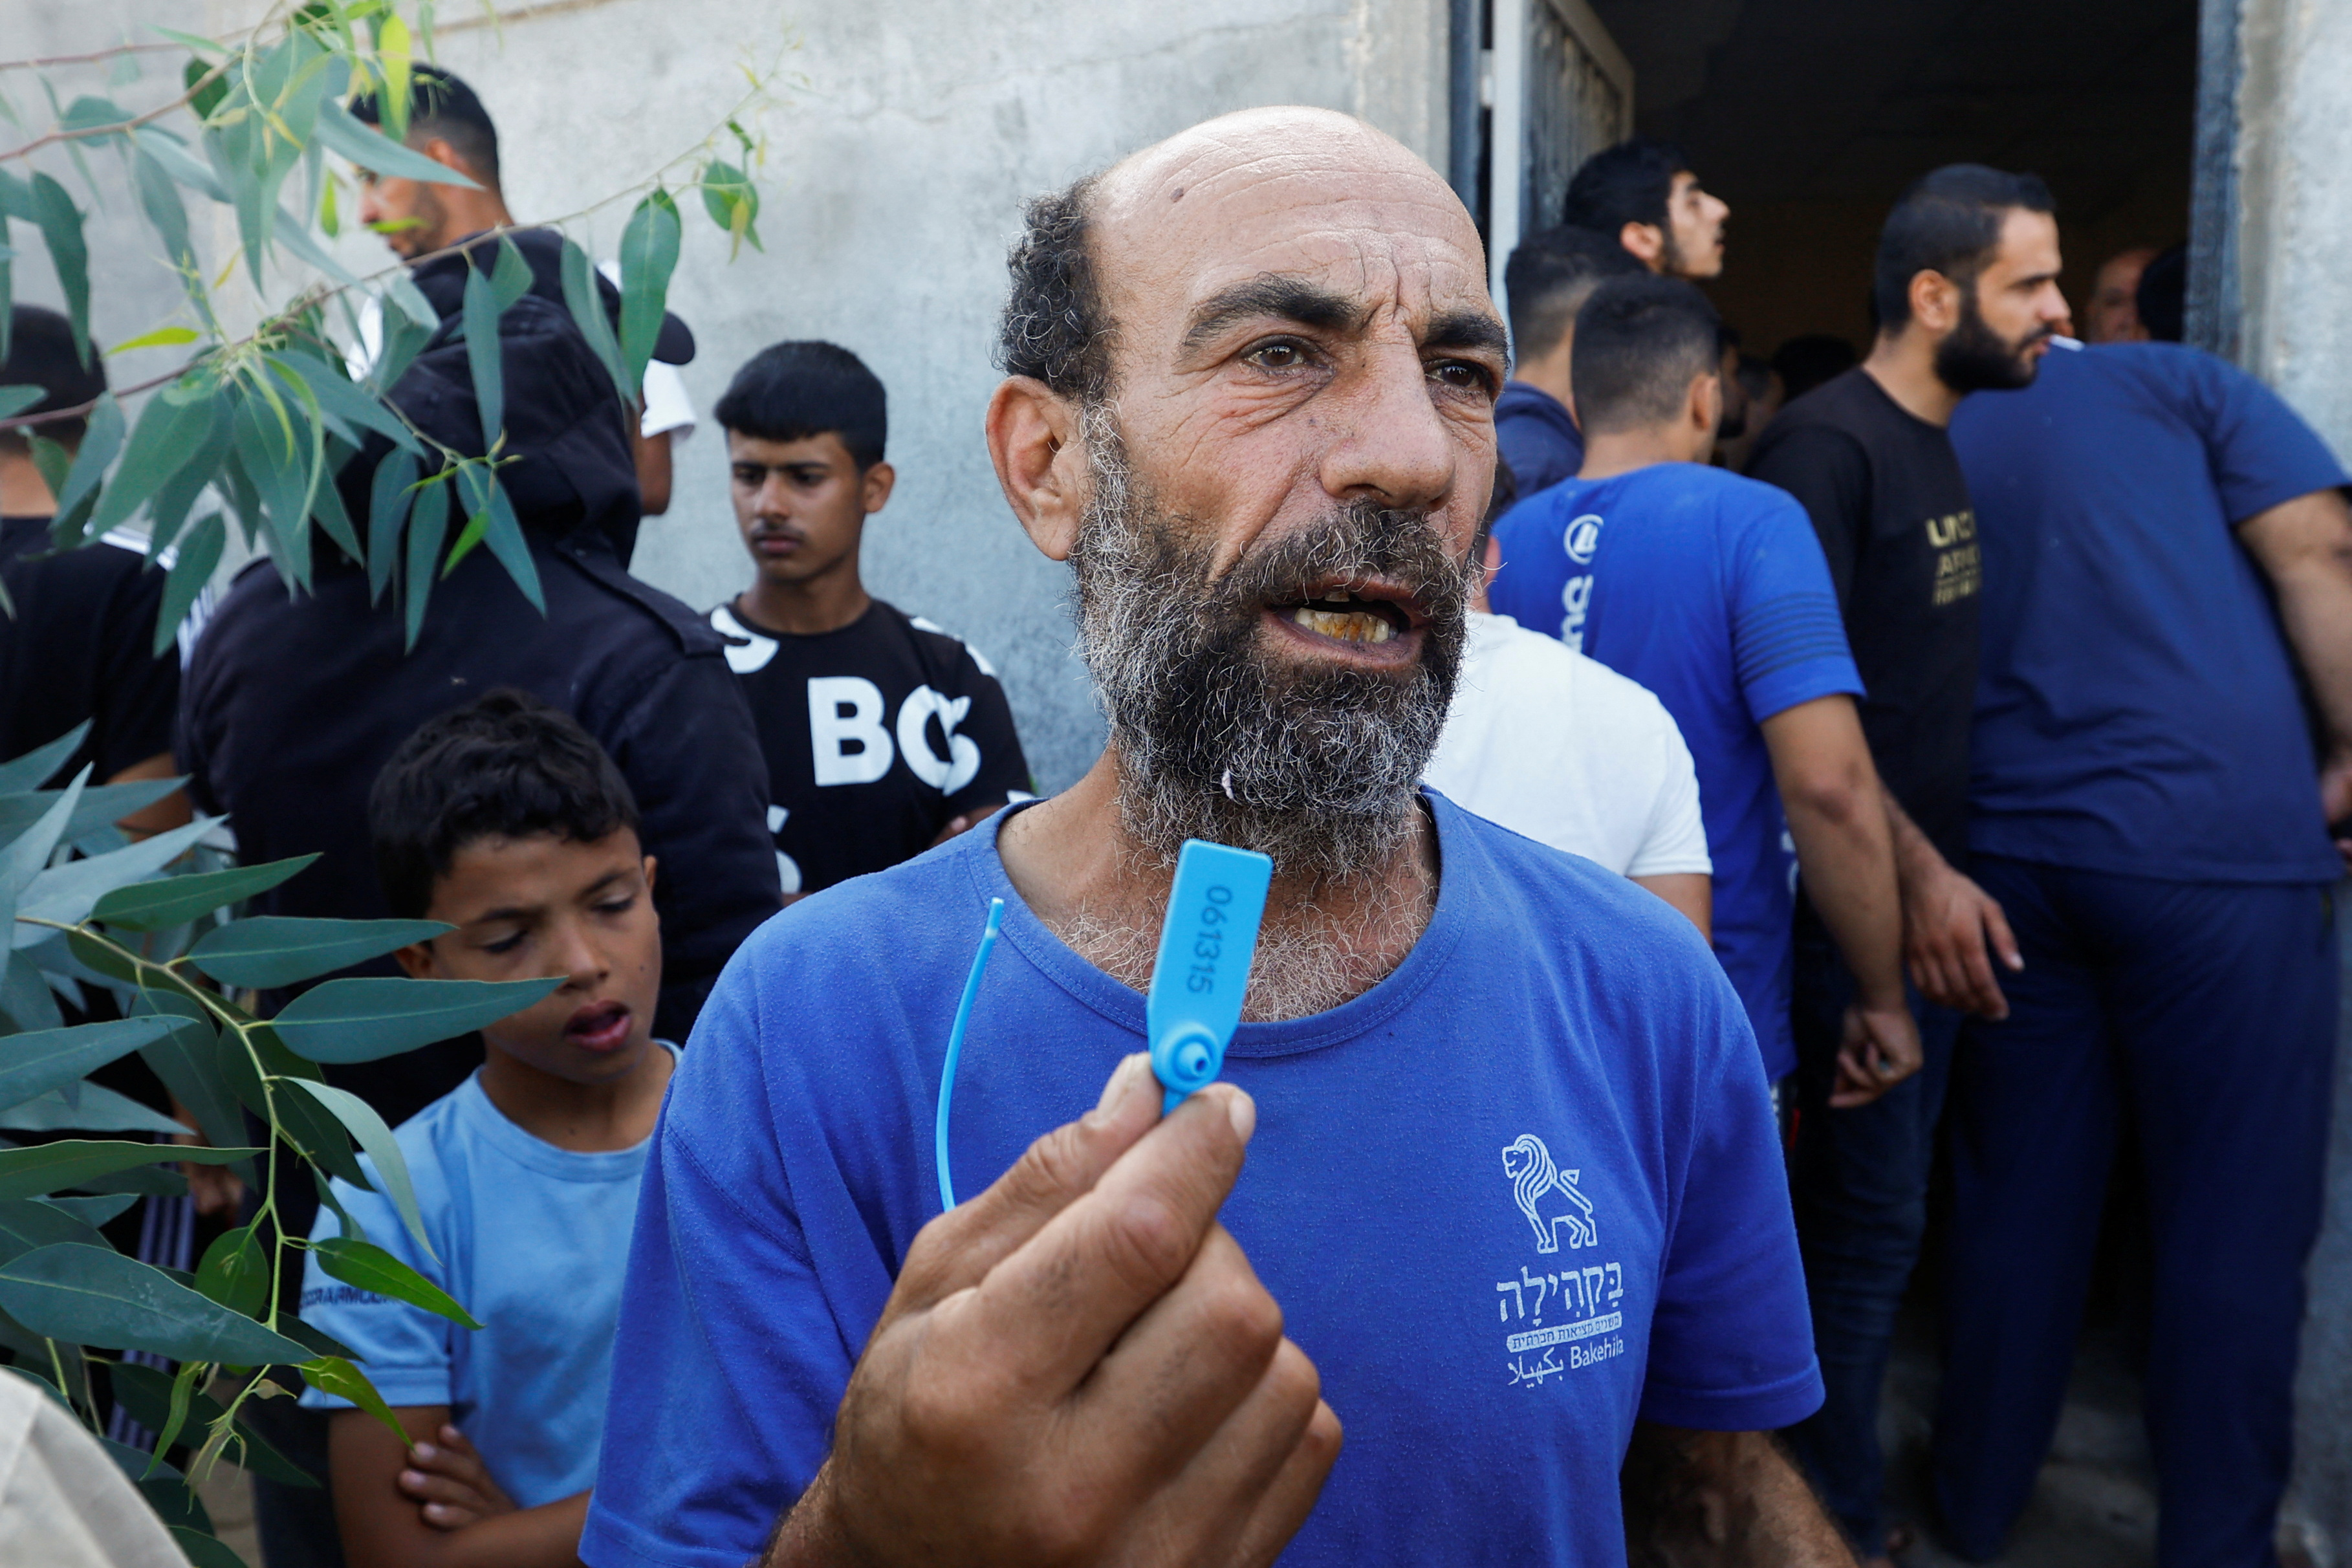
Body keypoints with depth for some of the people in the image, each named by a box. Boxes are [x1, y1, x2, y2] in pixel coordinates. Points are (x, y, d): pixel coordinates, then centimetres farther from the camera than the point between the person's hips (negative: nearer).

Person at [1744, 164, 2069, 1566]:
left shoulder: (1959, 443, 12)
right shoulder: (1829, 443, -15)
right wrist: (1916, 874, -22)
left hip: (1937, 887, 9)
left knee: (1886, 1199, 19)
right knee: (1868, 1214, 2)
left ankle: (1845, 1445, 37)